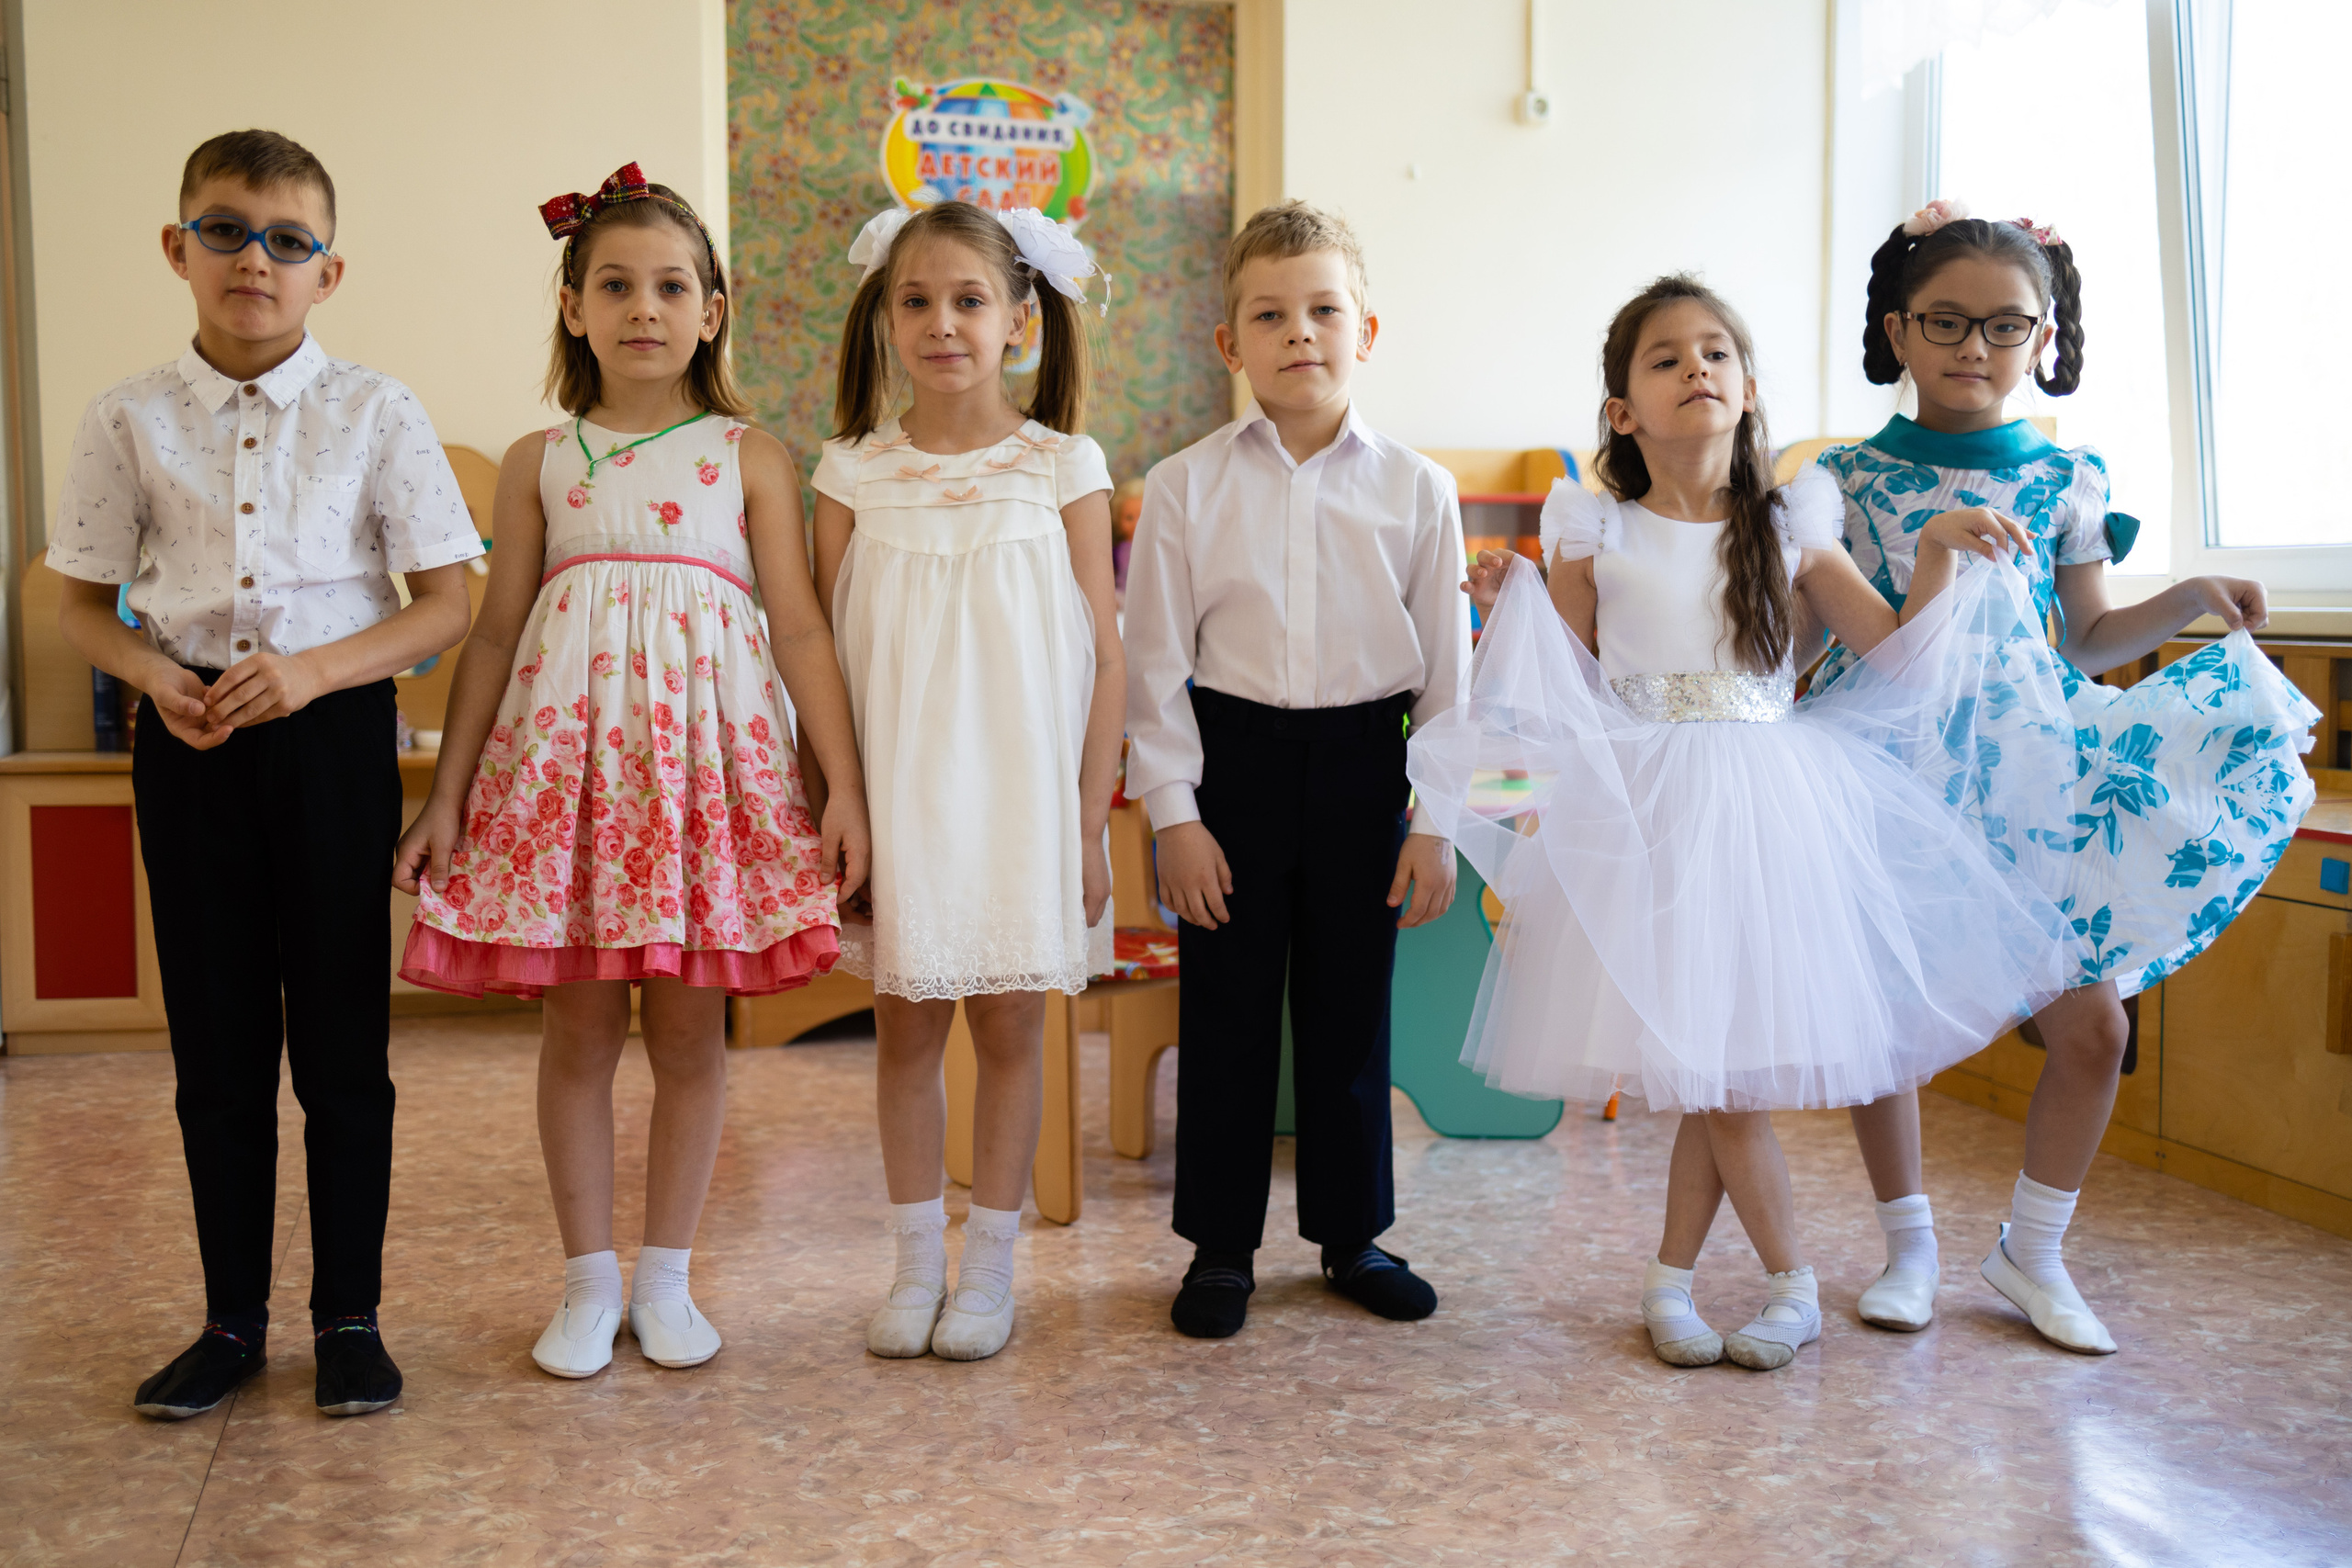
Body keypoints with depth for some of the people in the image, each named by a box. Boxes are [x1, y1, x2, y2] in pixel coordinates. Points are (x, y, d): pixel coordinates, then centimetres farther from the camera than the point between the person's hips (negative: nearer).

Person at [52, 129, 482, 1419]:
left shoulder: (376, 415, -2)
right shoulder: (130, 420, 3)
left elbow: (446, 603, -3)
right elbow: (82, 607, 9)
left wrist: (314, 669, -17)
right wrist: (159, 678, -11)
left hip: (332, 732, -2)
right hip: (190, 742, 2)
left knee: (342, 1043, 4)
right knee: (216, 1046, 9)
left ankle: (350, 1316, 18)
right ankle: (232, 1320, 23)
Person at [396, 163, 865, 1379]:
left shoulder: (750, 458, 4)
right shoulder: (539, 464, 8)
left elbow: (800, 629, 0)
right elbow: (495, 637, 9)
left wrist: (846, 787, -5)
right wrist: (447, 796, 6)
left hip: (707, 756, -1)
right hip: (569, 754, 1)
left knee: (689, 1028, 5)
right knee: (578, 1026, 4)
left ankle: (666, 1275, 20)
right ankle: (587, 1279, 19)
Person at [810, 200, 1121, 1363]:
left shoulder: (1062, 469, -2)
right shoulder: (854, 472, 1)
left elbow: (1104, 659, -2)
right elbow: (822, 656, 5)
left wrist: (1090, 826, -5)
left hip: (1021, 794, -1)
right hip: (894, 797, 1)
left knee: (1007, 1024, 7)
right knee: (904, 1025, 8)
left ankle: (989, 1266, 21)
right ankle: (917, 1264, 23)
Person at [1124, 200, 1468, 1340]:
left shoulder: (1415, 489, 1)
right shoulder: (1185, 486, -2)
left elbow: (1445, 666, 3)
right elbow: (1153, 661, -1)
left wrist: (1436, 821, 1)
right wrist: (1174, 814, -6)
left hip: (1362, 766, 1)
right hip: (1231, 758, -1)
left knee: (1351, 1009, 11)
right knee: (1226, 1011, 7)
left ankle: (1353, 1233, 27)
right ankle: (1220, 1245, 21)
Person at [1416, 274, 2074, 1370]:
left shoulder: (1788, 528, 8)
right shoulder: (1597, 537, 3)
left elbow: (1895, 660, 8)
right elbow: (1558, 691, 5)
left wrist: (1939, 556, -3)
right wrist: (1512, 609, -9)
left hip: (1769, 799, 2)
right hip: (1645, 812, -2)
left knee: (1725, 1055, 2)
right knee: (1702, 1057, -3)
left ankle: (1670, 1278, 19)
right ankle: (1792, 1281, 15)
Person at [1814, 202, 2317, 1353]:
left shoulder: (2066, 481, 5)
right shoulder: (1846, 478, 0)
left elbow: (2087, 638, 12)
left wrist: (2185, 603, -3)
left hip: (2027, 776, 2)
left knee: (2092, 1022, -1)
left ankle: (2032, 1249, 20)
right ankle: (1909, 1244, 25)